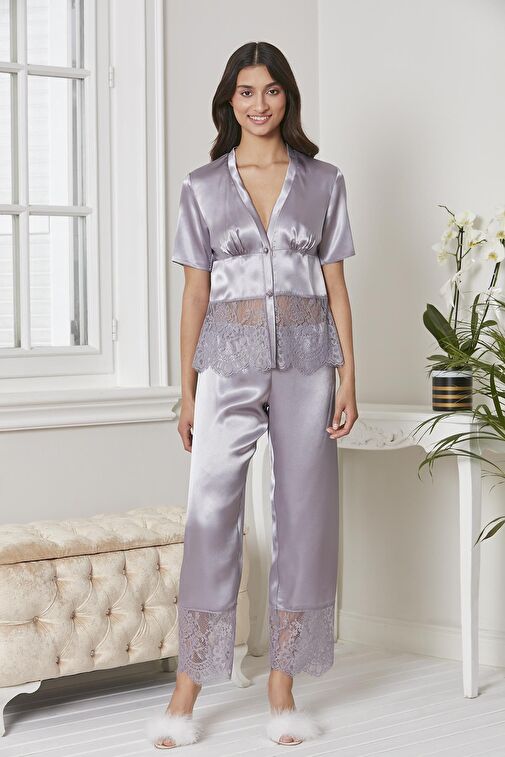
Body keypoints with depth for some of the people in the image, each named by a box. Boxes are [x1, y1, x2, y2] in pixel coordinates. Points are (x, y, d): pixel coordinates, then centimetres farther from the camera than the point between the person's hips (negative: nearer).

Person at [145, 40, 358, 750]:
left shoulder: (323, 181, 8)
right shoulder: (203, 186, 8)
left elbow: (336, 283, 7)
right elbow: (195, 292, 7)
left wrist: (348, 375, 0)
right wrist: (187, 389, 3)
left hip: (305, 359, 1)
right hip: (229, 358, -1)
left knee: (304, 513, 1)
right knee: (211, 513, -7)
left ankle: (283, 689, 10)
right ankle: (187, 692, 0)